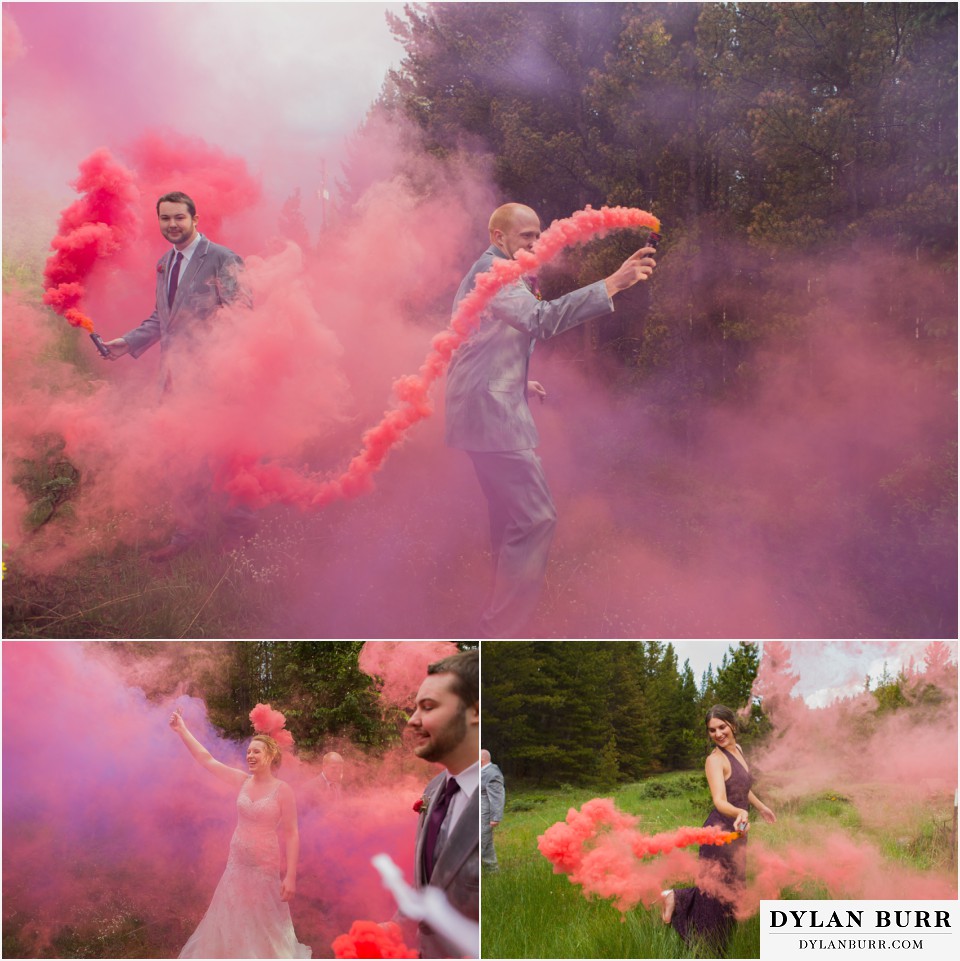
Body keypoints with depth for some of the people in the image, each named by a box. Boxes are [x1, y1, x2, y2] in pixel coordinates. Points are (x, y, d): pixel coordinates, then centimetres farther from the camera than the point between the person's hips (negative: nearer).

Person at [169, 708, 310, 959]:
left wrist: (290, 876, -16)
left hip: (265, 868, -5)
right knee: (231, 924, 14)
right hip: (237, 864, 5)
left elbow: (292, 834, -12)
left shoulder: (282, 790, -13)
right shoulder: (243, 781, 0)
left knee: (263, 928, 6)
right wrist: (182, 731, -1)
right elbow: (207, 760, 3)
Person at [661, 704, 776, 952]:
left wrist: (761, 807, 37)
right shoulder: (716, 759, -19)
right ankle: (677, 898, 16)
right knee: (718, 895, -3)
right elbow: (720, 801, -31)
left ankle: (677, 897, 27)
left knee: (731, 891, 17)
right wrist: (740, 813, -51)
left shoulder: (737, 749, 7)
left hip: (736, 833, 9)